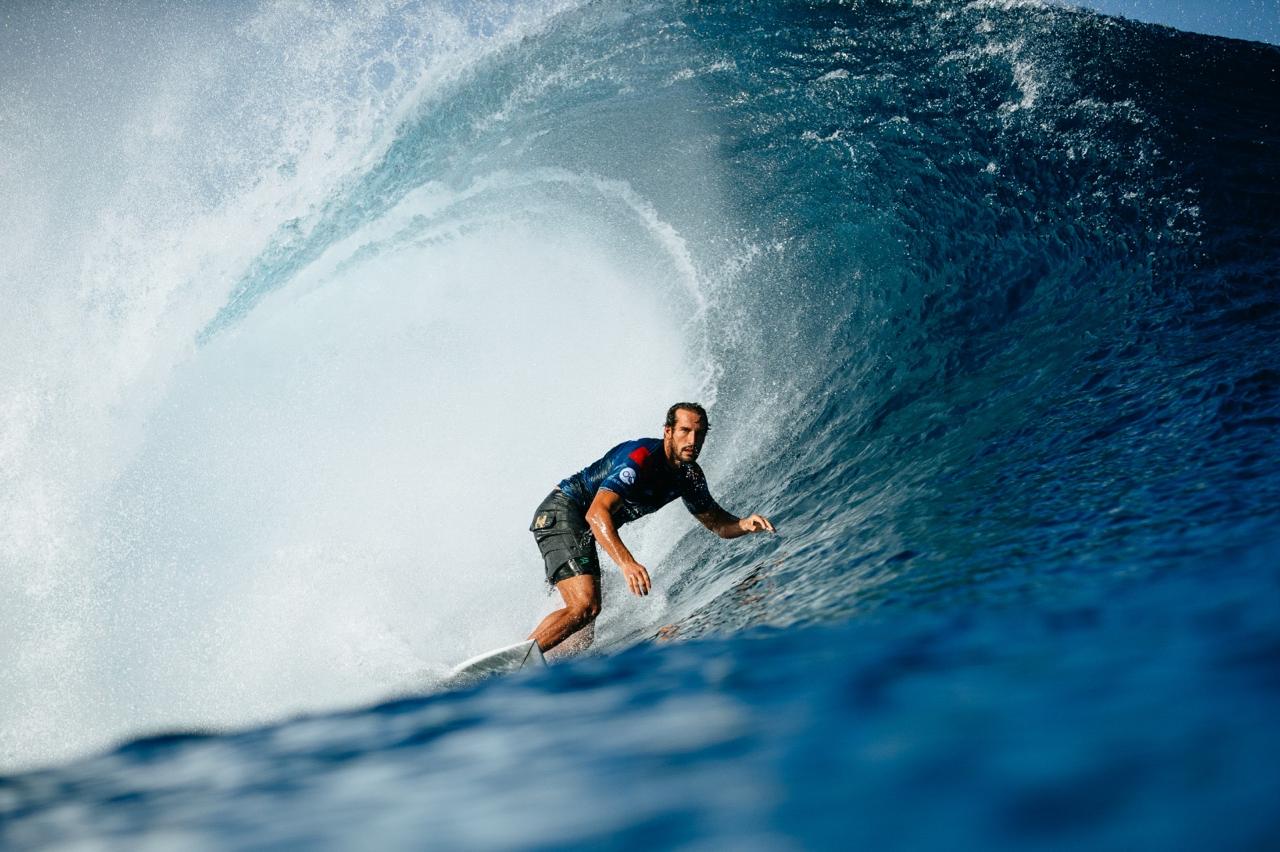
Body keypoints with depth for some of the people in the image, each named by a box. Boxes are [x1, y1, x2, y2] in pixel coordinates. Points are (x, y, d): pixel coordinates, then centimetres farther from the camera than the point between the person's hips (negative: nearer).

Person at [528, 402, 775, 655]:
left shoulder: (689, 475, -1)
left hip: (585, 530, 9)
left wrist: (744, 524, -13)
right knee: (585, 606, -27)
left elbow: (717, 523, 12)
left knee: (584, 636, 7)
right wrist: (626, 563, -50)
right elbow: (597, 513, -37)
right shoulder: (641, 457, -27)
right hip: (560, 513, -9)